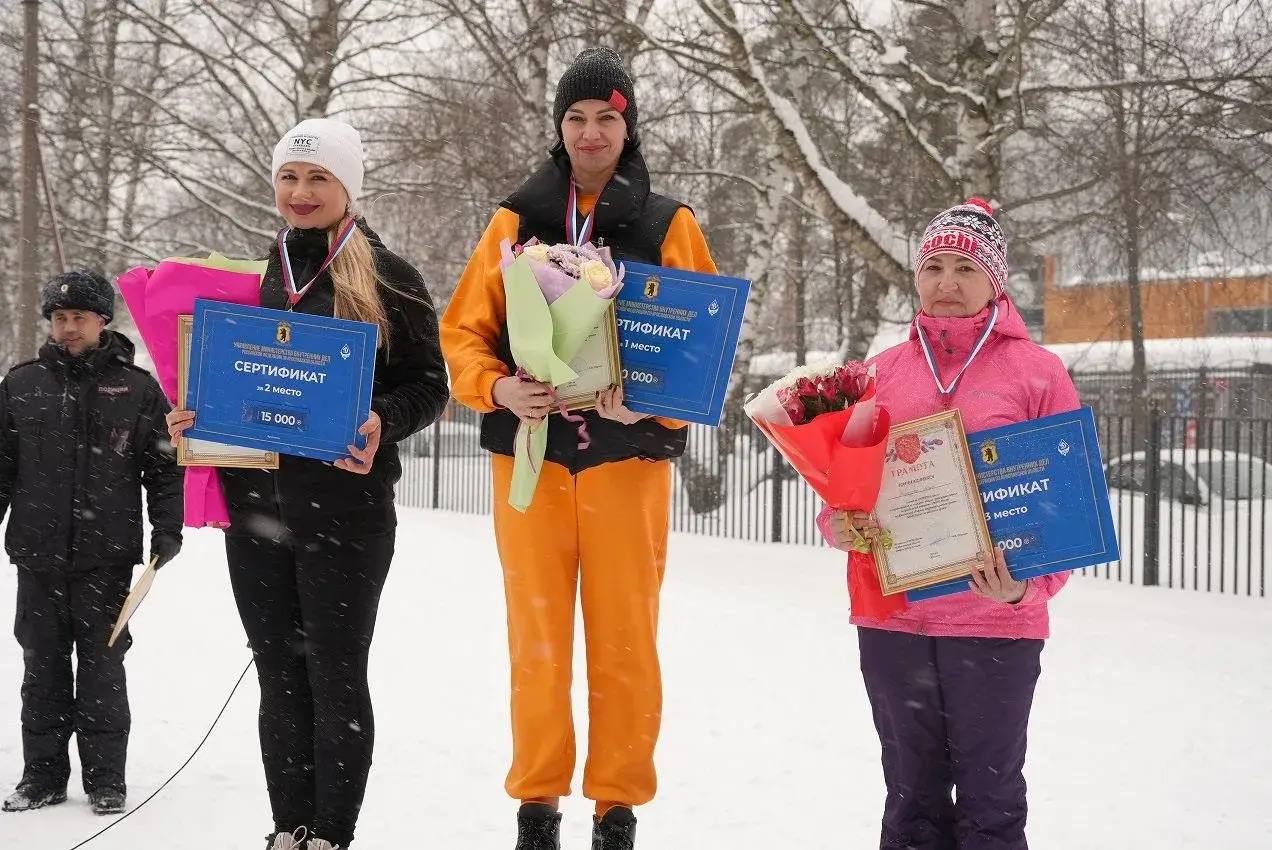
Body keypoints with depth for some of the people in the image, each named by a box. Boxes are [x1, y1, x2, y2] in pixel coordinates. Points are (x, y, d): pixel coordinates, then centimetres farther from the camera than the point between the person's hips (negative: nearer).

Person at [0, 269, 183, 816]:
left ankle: (105, 777, 12)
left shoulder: (137, 388, 3)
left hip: (107, 556, -2)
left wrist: (167, 527, -4)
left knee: (103, 665, 2)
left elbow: (165, 465, 4)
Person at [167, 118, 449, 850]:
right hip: (255, 505, 5)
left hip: (346, 508, -4)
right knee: (280, 675, 10)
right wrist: (190, 417, -1)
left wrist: (382, 423, -22)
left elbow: (429, 384, -2)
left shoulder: (388, 277, -1)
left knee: (335, 677, 1)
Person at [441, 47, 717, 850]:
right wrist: (498, 388, -14)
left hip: (628, 456, -1)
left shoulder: (669, 224, 5)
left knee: (625, 643, 2)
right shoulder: (517, 219, 8)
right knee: (537, 641, 5)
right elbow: (464, 330, 6)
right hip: (530, 455, 1)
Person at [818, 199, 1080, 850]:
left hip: (996, 623, -3)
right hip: (892, 619, 3)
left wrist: (1029, 584, -18)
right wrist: (839, 525, -11)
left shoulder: (1037, 371, -1)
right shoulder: (881, 371, 9)